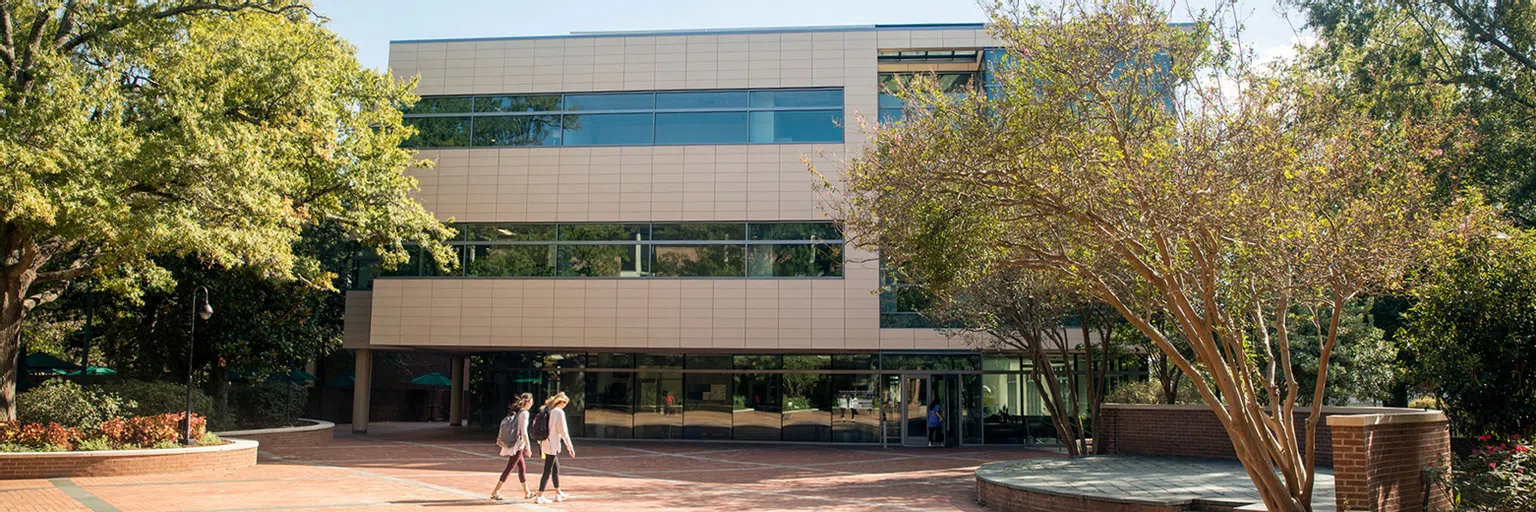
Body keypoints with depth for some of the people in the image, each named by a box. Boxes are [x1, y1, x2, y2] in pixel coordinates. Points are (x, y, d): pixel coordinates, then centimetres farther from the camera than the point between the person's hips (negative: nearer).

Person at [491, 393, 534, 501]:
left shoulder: (515, 412, 14)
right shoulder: (524, 413, -11)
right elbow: (524, 431, -16)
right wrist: (528, 447, -14)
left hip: (512, 444, 9)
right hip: (518, 444, -9)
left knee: (522, 467, 15)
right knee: (509, 468, -6)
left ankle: (527, 492, 21)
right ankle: (496, 491, -6)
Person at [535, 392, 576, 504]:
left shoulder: (546, 410, 9)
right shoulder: (559, 412, -14)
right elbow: (563, 431, -15)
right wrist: (570, 447, -10)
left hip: (545, 443, 9)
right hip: (552, 445, -8)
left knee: (556, 468, 19)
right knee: (548, 471, -2)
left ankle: (558, 494, 28)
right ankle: (540, 497, 1)